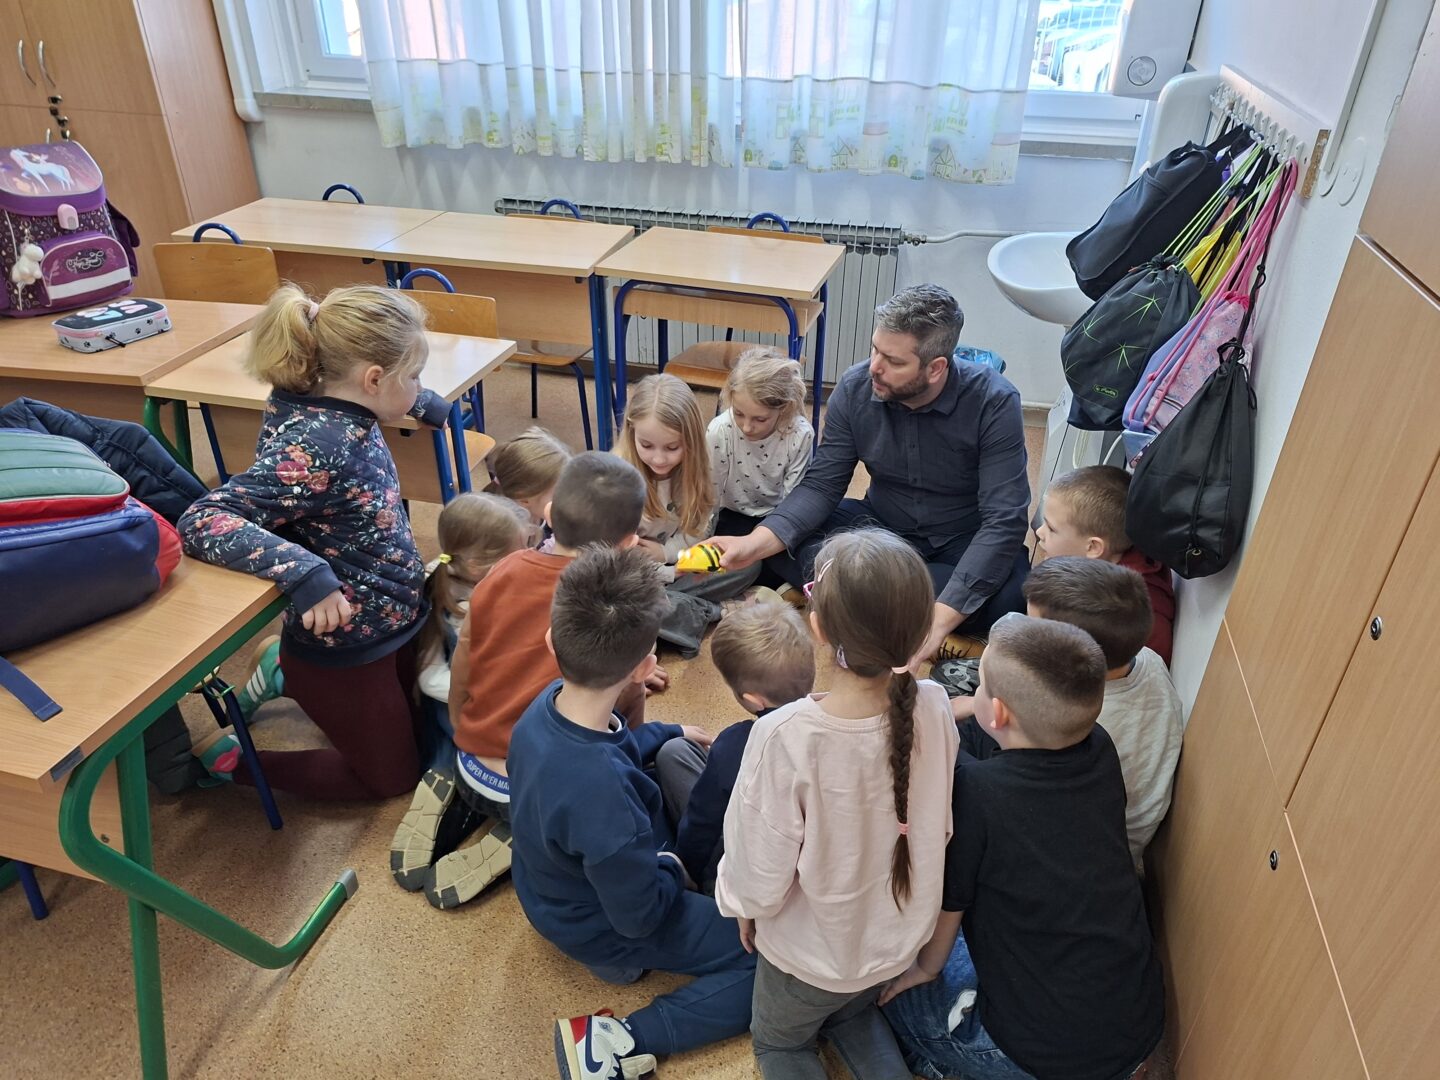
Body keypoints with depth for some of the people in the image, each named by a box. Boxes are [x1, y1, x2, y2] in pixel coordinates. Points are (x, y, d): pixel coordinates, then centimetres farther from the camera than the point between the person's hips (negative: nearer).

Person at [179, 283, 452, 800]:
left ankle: (285, 672, 37)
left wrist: (427, 403, 11)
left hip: (389, 625, 9)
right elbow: (202, 520, -37)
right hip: (343, 650, -8)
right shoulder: (315, 448, -33)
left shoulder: (342, 408, -7)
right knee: (392, 775, 16)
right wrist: (307, 572, -46)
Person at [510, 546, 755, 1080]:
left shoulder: (551, 701, -20)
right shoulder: (600, 789, -44)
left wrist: (669, 733, 10)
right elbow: (641, 914, -28)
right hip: (610, 930, -8)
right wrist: (672, 867, -9)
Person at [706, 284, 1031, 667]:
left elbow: (1003, 521, -27)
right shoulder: (855, 389, -13)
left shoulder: (995, 402, -23)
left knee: (1011, 595, -35)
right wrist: (754, 544, -29)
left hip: (966, 541, -2)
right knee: (786, 546, -20)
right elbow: (821, 485, -11)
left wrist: (941, 618, -38)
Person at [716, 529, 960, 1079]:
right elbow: (938, 826, -6)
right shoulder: (933, 708, -24)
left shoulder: (785, 737, -38)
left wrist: (746, 909, -1)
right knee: (852, 1016, 36)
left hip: (811, 950, -3)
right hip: (899, 934, 4)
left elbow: (760, 876, -24)